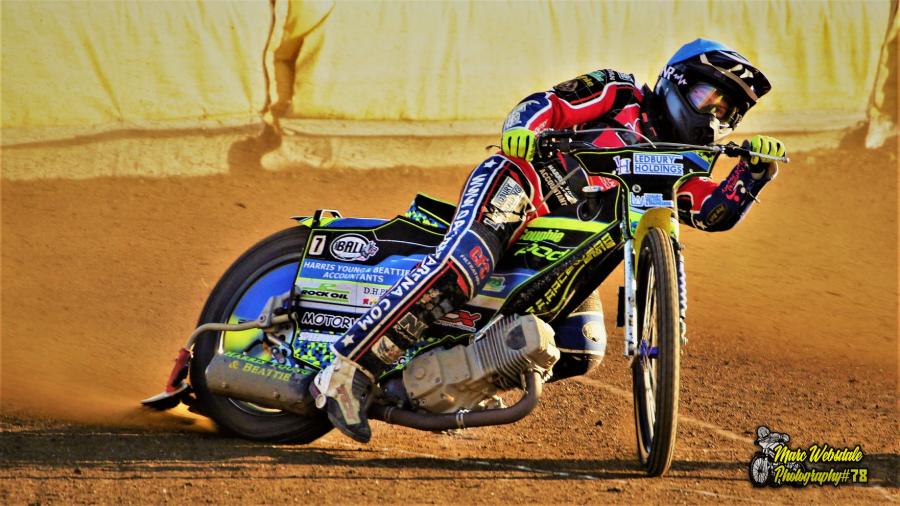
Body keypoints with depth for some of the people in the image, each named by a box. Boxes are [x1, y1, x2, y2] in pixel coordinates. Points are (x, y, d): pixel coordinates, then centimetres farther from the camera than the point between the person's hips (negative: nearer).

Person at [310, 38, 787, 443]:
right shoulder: (621, 95, 7)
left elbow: (718, 211, 9)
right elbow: (549, 102, -4)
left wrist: (756, 166, -7)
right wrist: (523, 127, -26)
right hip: (521, 182, -7)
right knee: (462, 264, -34)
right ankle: (347, 371, -35)